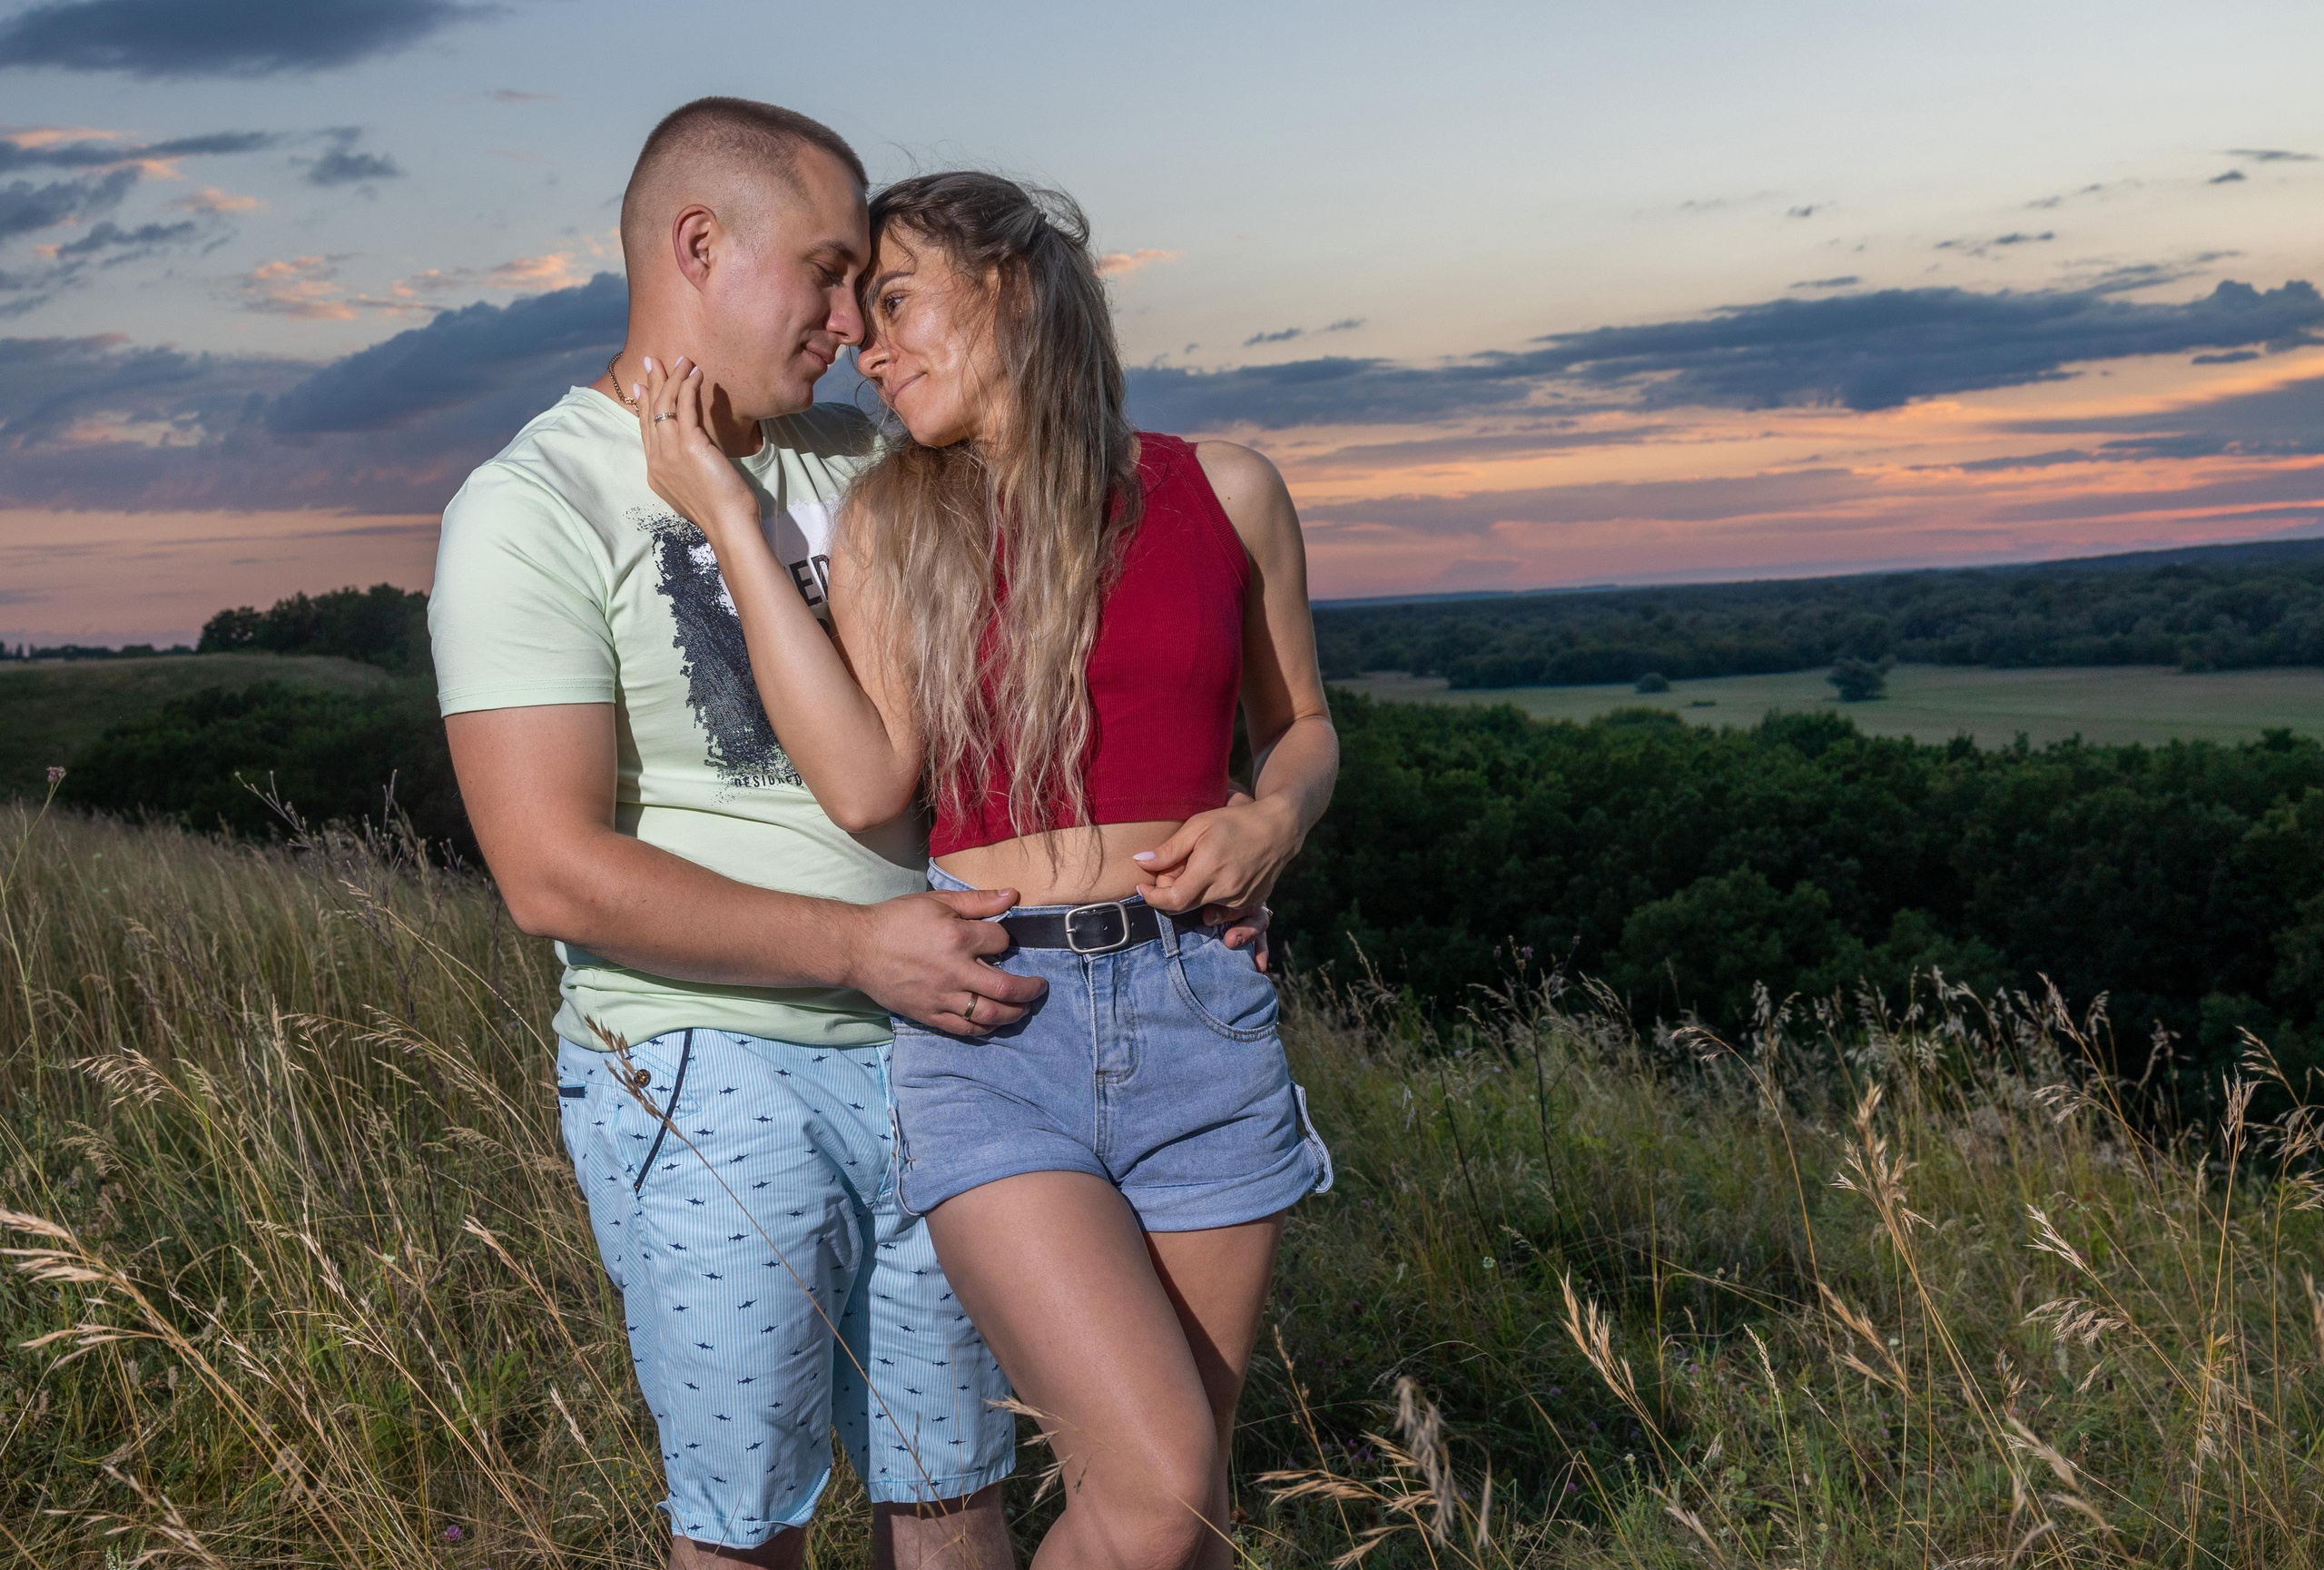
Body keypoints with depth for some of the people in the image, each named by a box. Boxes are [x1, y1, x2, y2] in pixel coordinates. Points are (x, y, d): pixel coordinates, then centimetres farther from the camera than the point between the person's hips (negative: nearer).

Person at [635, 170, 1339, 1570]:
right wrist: (728, 518, -8)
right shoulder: (889, 521, 5)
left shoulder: (1224, 492, 6)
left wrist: (1272, 822, -4)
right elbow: (866, 784, -10)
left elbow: (1301, 727, 18)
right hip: (989, 1031, -1)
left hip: (1200, 1015, 2)